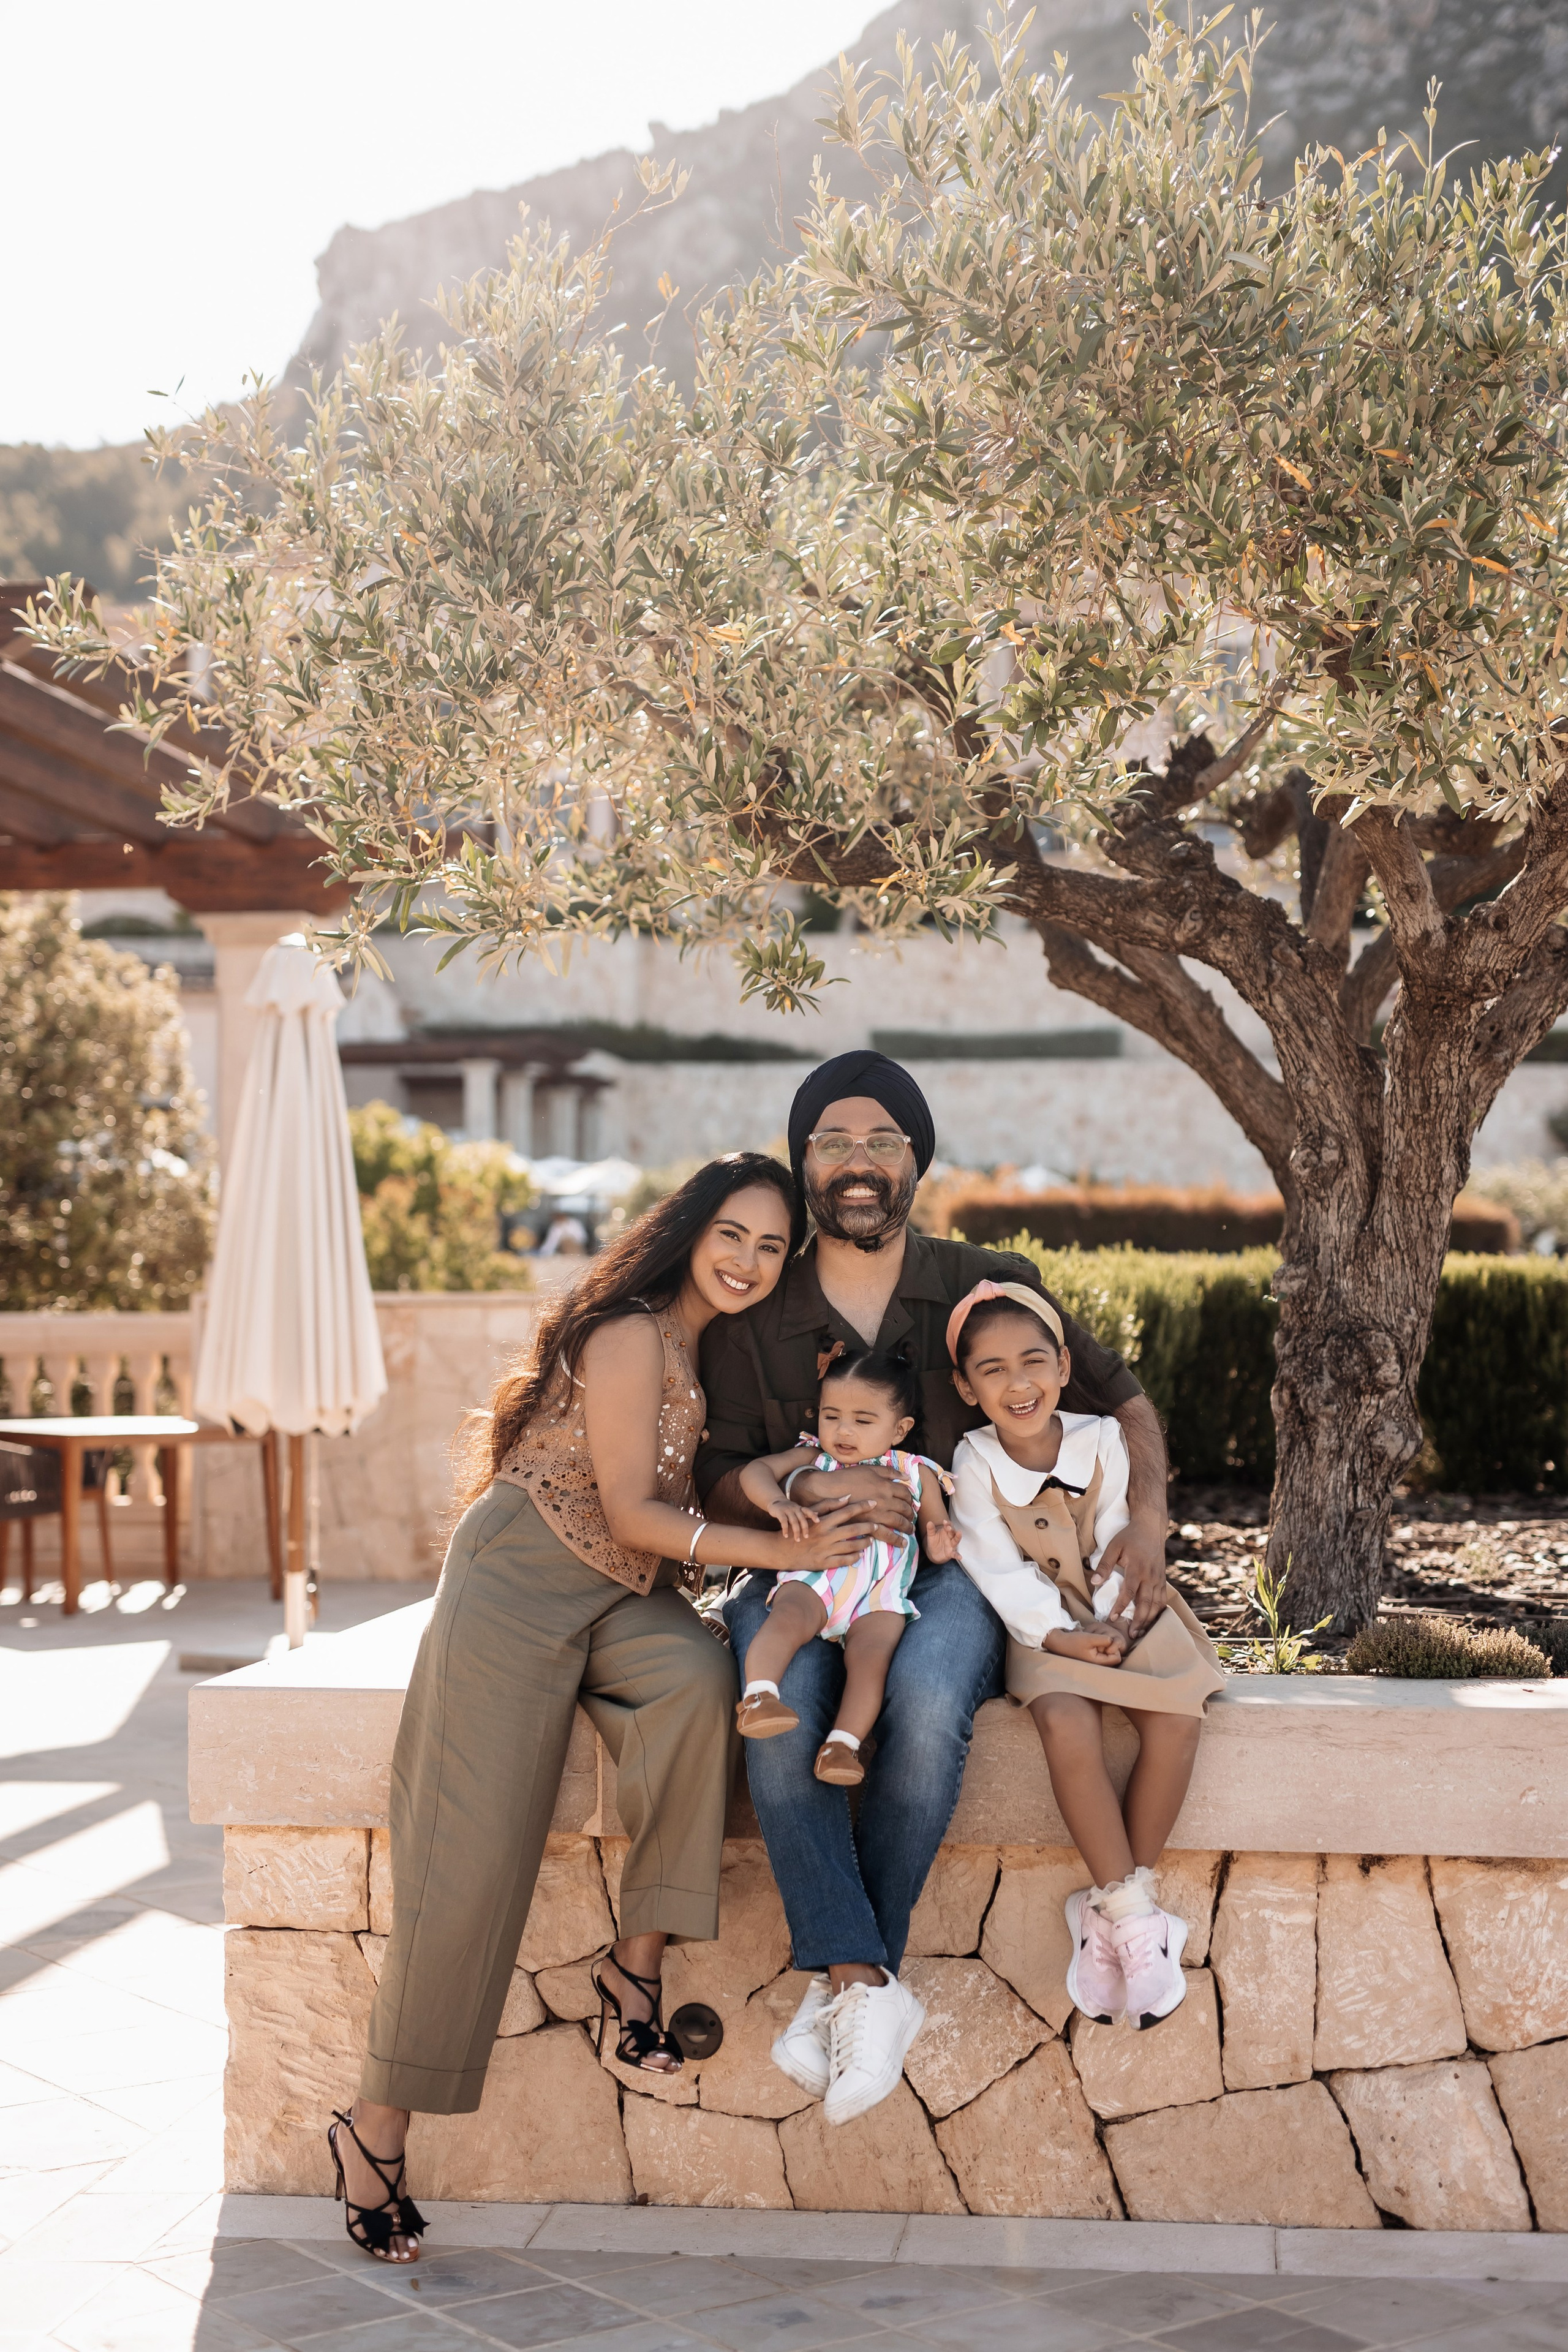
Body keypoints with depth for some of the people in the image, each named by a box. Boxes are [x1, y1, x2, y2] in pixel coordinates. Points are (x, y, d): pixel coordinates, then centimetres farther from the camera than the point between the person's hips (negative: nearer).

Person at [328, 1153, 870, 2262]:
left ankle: (639, 1960, -20)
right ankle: (378, 2126, -6)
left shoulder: (717, 1348, 12)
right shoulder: (632, 1336, -12)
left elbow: (708, 1489, 19)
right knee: (475, 1850, -14)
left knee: (699, 1676, -30)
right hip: (523, 1580, -6)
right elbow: (630, 1512, -14)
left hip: (625, 1594, 6)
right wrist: (785, 1549, -16)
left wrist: (819, 1519, 2)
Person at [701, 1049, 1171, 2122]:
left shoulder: (991, 1288, 6)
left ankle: (844, 1977, -21)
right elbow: (718, 1481, 5)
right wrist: (813, 1491, -16)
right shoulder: (753, 1320, 7)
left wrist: (1147, 1525, -5)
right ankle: (868, 1984, -29)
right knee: (778, 1712, -34)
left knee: (928, 1702, -35)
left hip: (951, 1568, -1)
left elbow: (1121, 1397, 12)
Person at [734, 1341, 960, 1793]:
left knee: (872, 1653, -27)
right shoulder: (811, 1459, 14)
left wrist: (940, 1546, -4)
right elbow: (754, 1471, 0)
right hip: (812, 1579, 0)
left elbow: (937, 1532, 22)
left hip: (880, 1596, 0)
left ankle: (842, 1745, -32)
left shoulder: (915, 1475, 16)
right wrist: (778, 1503, -22)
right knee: (789, 1617, -32)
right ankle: (758, 1696, -45)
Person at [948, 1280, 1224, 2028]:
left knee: (1176, 1719, -25)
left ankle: (1120, 1902, -12)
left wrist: (1111, 1622, -15)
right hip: (1041, 1627, -2)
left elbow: (1117, 1546, -2)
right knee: (1067, 1725, -33)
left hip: (1119, 1614, 2)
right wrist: (1058, 1634, -21)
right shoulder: (974, 1463, -9)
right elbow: (998, 1569, -12)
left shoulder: (1101, 1441, -5)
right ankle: (1130, 1914, -22)